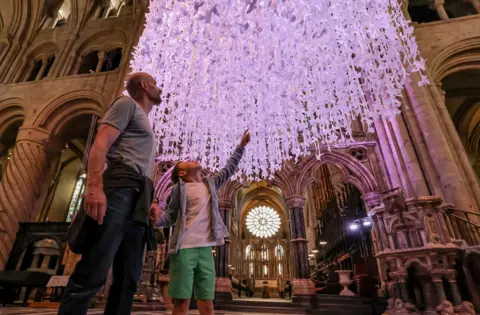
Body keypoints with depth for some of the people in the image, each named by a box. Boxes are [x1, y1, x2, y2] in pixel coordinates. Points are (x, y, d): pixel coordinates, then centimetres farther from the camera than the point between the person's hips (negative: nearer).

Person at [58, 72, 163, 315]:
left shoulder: (147, 126, 33)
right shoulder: (128, 104, 9)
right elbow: (100, 143, -7)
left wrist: (149, 205, 16)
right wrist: (94, 186, -21)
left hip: (137, 203, 9)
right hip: (119, 191, -9)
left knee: (128, 280, 6)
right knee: (92, 275, -12)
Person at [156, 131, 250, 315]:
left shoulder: (210, 184, 18)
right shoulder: (180, 188, 5)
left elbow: (229, 168, 26)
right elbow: (170, 216, 6)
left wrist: (241, 146, 29)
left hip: (205, 249, 4)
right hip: (184, 248, -4)